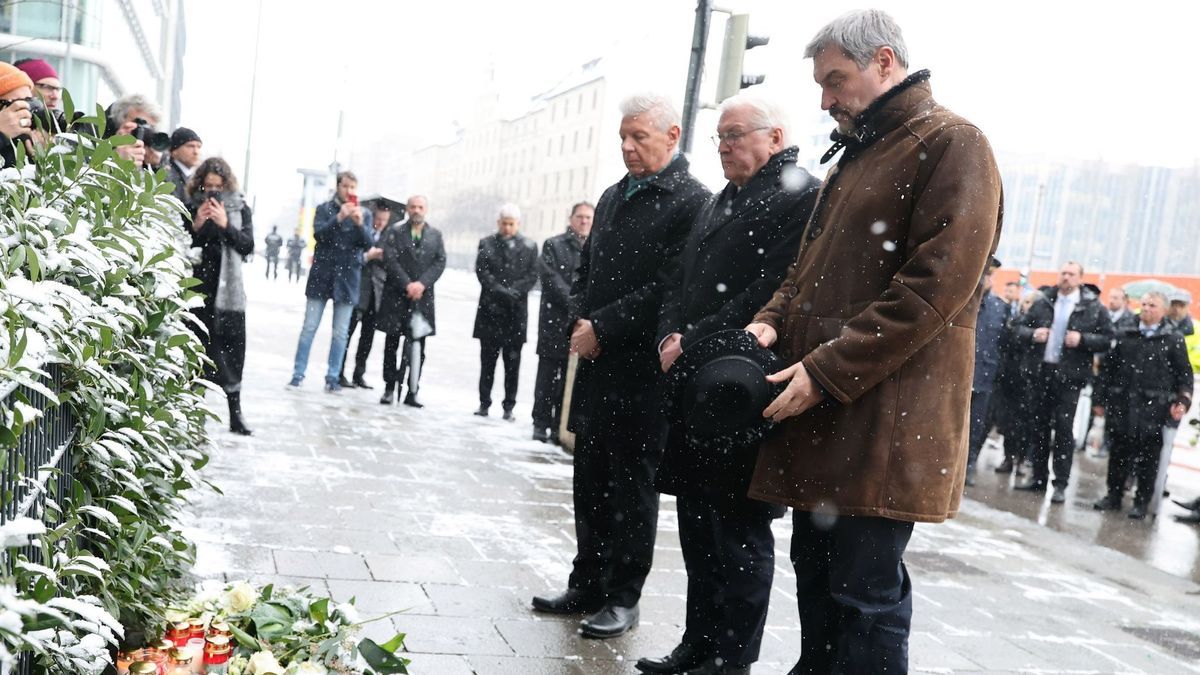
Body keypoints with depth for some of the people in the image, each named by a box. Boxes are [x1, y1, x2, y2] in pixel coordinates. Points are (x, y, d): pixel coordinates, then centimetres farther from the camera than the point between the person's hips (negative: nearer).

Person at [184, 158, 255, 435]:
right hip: (197, 286, 0)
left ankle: (235, 412, 6)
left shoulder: (240, 208, 6)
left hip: (228, 288, 0)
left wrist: (226, 225, -16)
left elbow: (248, 246, -2)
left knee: (232, 348, 0)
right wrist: (196, 225, -12)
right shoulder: (190, 207, 4)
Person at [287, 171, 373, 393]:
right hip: (322, 275, -1)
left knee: (340, 332, 2)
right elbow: (318, 234, -11)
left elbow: (367, 244, -4)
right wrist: (339, 218, -24)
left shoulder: (364, 214, 7)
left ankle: (333, 377, 9)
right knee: (309, 327, 1)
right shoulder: (324, 209, 4)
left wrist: (359, 224, -21)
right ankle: (298, 373, 6)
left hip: (348, 277, 1)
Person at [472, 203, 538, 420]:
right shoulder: (486, 244, 8)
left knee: (512, 362, 2)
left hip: (516, 311, 0)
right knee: (487, 360, 6)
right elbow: (482, 271, -2)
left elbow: (532, 275, 1)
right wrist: (498, 290, -15)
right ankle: (484, 403, 13)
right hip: (490, 308, 1)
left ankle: (509, 406, 7)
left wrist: (514, 291, -14)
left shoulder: (529, 246, 7)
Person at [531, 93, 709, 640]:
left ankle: (622, 598, 15)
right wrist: (579, 322, 1)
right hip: (595, 365, 7)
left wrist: (603, 329, -16)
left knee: (631, 486, 3)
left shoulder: (690, 202, -9)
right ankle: (587, 586, 25)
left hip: (642, 370, -7)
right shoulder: (613, 196, 16)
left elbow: (670, 287, -18)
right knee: (590, 482, 13)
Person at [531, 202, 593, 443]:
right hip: (555, 321, -2)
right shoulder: (554, 245, 5)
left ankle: (560, 426, 10)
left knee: (569, 378, 4)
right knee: (548, 376, 2)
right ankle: (541, 424, 9)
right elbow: (550, 278, -5)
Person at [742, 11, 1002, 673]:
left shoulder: (952, 144, -7)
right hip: (820, 417, 9)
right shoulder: (856, 154, 21)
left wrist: (826, 371, -18)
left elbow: (935, 286, -17)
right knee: (816, 577, 16)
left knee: (864, 599, -3)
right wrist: (773, 322, 4)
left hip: (883, 418, -9)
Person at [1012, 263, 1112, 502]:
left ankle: (1061, 484, 3)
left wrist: (1083, 339, -16)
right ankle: (1039, 476, 20)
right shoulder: (1043, 302, 8)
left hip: (1068, 376, -3)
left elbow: (1107, 339, 0)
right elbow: (1018, 329, 11)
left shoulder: (1094, 308, 0)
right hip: (1039, 372, 3)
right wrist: (1032, 334, -10)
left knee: (1064, 429, -2)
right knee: (1038, 426, 10)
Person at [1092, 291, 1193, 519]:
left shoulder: (1174, 339, 2)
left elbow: (1184, 374, 2)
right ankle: (1114, 494, 22)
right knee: (1119, 452, 10)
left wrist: (1183, 400, -11)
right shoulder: (1124, 335, 8)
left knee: (1148, 456, 4)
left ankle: (1142, 501, 15)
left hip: (1153, 408, -2)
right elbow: (1107, 368, 9)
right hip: (1122, 405, 2)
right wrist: (1100, 399, 7)